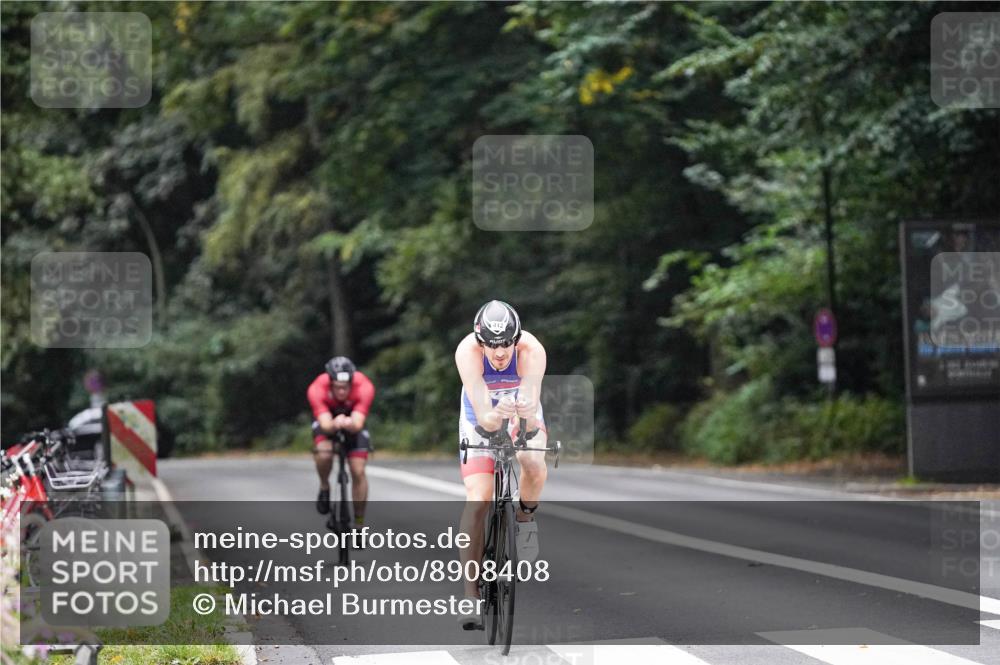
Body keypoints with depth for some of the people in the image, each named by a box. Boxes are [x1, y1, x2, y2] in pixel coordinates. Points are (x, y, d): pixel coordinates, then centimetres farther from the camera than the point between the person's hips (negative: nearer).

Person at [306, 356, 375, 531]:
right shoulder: (317, 389, -36)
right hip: (327, 420, -1)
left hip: (353, 423, 1)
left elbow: (357, 425, -42)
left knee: (358, 472, -10)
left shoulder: (364, 387, -36)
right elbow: (326, 425, -42)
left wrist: (350, 424, -65)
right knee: (323, 452, -31)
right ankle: (324, 488, 0)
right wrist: (335, 424, -65)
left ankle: (359, 522, 6)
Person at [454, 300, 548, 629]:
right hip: (481, 418, 0)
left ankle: (525, 516, 2)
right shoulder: (467, 352, -34)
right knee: (478, 499, -16)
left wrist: (527, 419, -64)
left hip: (523, 417, 0)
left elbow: (532, 404, -41)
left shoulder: (532, 351, -34)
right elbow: (482, 414, -41)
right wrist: (494, 418, -63)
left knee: (535, 464, -32)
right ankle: (471, 594, -12)